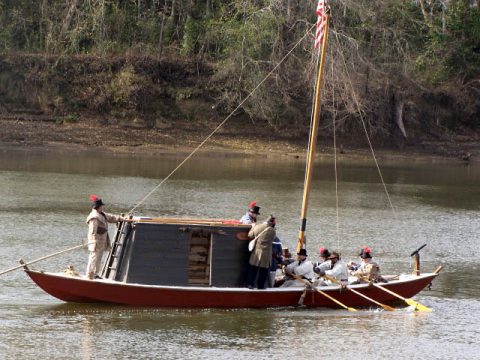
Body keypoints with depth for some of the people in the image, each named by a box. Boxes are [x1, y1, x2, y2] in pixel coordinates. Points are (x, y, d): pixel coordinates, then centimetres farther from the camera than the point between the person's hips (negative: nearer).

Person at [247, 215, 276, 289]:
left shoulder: (257, 227, -7)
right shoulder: (273, 231, -12)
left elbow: (250, 235, 6)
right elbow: (271, 240, 3)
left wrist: (253, 227, 23)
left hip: (256, 251, 2)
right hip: (266, 253, -2)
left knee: (253, 269, 13)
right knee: (263, 270, 10)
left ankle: (250, 284, 15)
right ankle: (260, 285, 14)